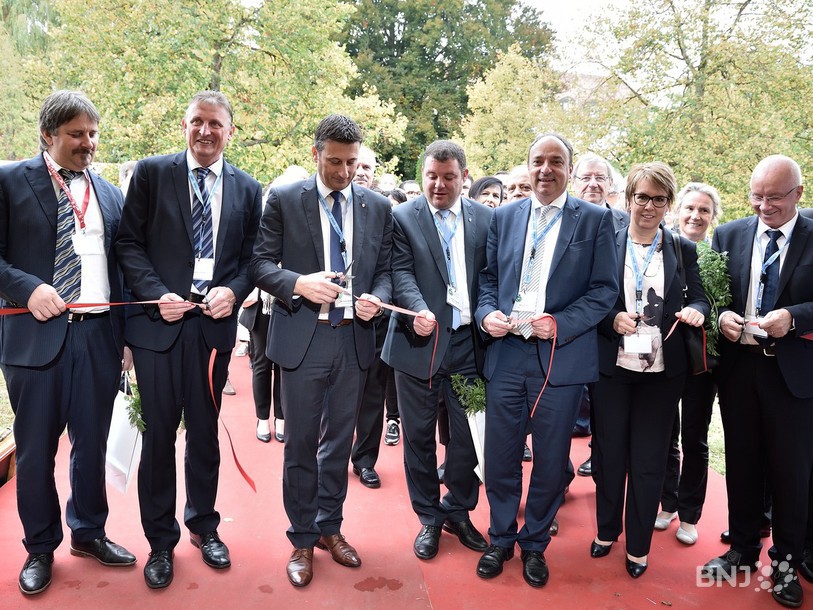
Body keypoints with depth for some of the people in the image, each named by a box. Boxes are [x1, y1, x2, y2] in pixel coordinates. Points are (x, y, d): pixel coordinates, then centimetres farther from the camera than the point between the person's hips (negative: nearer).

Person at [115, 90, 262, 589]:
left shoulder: (248, 189, 7)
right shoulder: (151, 173, 2)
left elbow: (252, 257, 7)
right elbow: (129, 243, 0)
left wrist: (232, 291, -11)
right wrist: (157, 294, -13)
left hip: (215, 323, 2)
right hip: (159, 321, -1)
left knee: (205, 431, 14)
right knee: (159, 433, 6)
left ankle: (204, 525, 33)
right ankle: (161, 540, 24)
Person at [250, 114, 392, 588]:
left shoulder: (378, 208, 7)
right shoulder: (284, 201, -1)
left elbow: (385, 269, 10)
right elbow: (261, 263, -3)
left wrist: (377, 298, -11)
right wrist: (299, 283, -21)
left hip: (355, 340, 3)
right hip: (303, 338, -3)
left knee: (340, 441, 15)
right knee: (301, 443, 6)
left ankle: (330, 527, 33)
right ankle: (303, 540, 24)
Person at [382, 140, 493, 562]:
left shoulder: (485, 219, 7)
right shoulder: (402, 217, 0)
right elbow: (401, 273, -10)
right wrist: (419, 310, -27)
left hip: (468, 341, 2)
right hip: (419, 342, -1)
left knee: (467, 434, 10)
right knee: (419, 436, 10)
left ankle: (458, 511, 33)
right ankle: (429, 518, 29)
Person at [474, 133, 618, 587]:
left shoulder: (595, 220, 1)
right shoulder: (504, 217, 10)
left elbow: (605, 289, -3)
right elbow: (488, 277, 13)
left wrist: (561, 323, -16)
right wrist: (487, 313, -7)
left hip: (561, 357, -2)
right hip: (507, 353, 2)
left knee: (551, 460, 9)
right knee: (501, 455, 10)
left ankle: (535, 543, 31)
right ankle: (501, 539, 31)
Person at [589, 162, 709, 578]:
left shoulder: (683, 250, 5)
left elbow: (699, 298, 6)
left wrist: (696, 310, -16)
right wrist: (612, 319, -17)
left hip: (662, 372, 1)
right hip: (611, 367, 0)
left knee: (649, 459, 9)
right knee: (608, 453, 12)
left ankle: (638, 545, 26)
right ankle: (606, 531, 33)